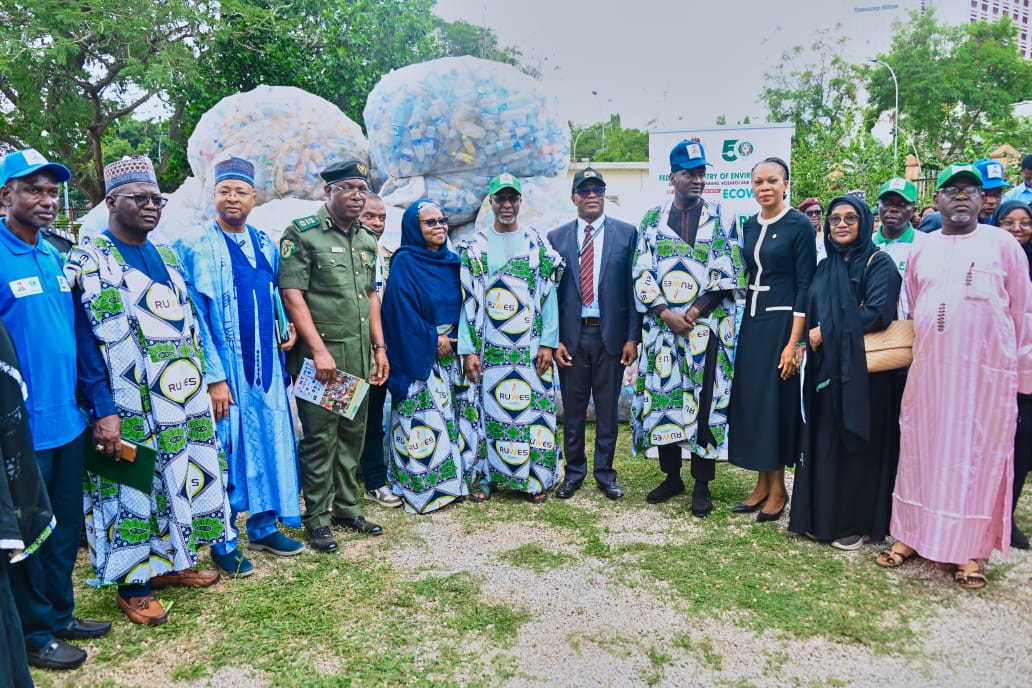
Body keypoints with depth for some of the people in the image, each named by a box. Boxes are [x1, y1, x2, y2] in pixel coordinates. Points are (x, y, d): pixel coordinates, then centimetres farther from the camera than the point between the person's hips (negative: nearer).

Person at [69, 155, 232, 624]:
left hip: (185, 401, 7)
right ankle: (133, 586, 19)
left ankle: (171, 561, 32)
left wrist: (204, 383, 14)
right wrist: (103, 411, -19)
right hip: (131, 406, -7)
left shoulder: (166, 257, 13)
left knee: (183, 479, 14)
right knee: (135, 488, 3)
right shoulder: (90, 260, -9)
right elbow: (86, 339, -14)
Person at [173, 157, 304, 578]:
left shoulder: (266, 245, 10)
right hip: (224, 369, -5)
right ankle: (222, 543, 19)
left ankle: (263, 527, 28)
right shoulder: (194, 247, -6)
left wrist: (287, 326, 3)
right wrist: (213, 377, -14)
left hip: (266, 365, 5)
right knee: (226, 451, 3)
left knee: (270, 444, 11)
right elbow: (193, 318, -10)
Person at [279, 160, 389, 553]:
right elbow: (292, 294, -12)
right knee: (320, 436, 0)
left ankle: (347, 507, 26)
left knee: (353, 433, 13)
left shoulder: (367, 240, 15)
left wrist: (379, 347, 13)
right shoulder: (302, 233, -5)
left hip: (360, 355, 6)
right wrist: (319, 349, -17)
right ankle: (318, 517, 13)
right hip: (321, 352, -6)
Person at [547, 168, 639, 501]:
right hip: (571, 336, 1)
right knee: (572, 408, 9)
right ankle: (574, 472, 24)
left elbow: (633, 287, 0)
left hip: (610, 334, -1)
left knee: (608, 408, 9)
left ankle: (605, 473, 23)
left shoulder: (627, 233, 3)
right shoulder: (556, 237, 6)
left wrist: (632, 336, -5)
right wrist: (554, 339, -2)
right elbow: (550, 291, 5)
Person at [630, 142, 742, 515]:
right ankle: (672, 476, 21)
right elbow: (641, 272, 3)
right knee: (661, 397, 5)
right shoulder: (653, 218, 8)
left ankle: (702, 484, 12)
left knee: (705, 403, -1)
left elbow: (728, 273, -2)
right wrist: (666, 313, -9)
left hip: (707, 326, -2)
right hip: (661, 325, 2)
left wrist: (695, 311, -12)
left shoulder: (723, 219, 4)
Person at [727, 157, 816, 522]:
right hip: (752, 321, 6)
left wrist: (793, 343, -16)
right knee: (751, 400, 7)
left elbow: (805, 286, -11)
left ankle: (778, 487, 14)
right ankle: (762, 485, 19)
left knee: (777, 402, 0)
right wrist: (742, 324, 9)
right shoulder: (749, 225, 10)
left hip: (781, 322, -6)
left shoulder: (799, 225, -8)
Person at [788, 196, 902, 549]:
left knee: (858, 444, 1)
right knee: (825, 440, 8)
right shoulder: (825, 267, 15)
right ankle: (823, 516, 19)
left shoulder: (879, 263, -5)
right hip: (826, 368, 6)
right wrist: (806, 342, -1)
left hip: (863, 370, -6)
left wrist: (826, 331, -14)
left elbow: (878, 313, -18)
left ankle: (857, 522, 14)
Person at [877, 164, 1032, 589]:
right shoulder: (921, 251, 11)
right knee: (922, 450, 7)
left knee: (979, 455, 3)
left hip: (987, 373, -3)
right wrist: (918, 357, 12)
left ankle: (971, 548, 14)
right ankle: (913, 534, 18)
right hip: (929, 371, 3)